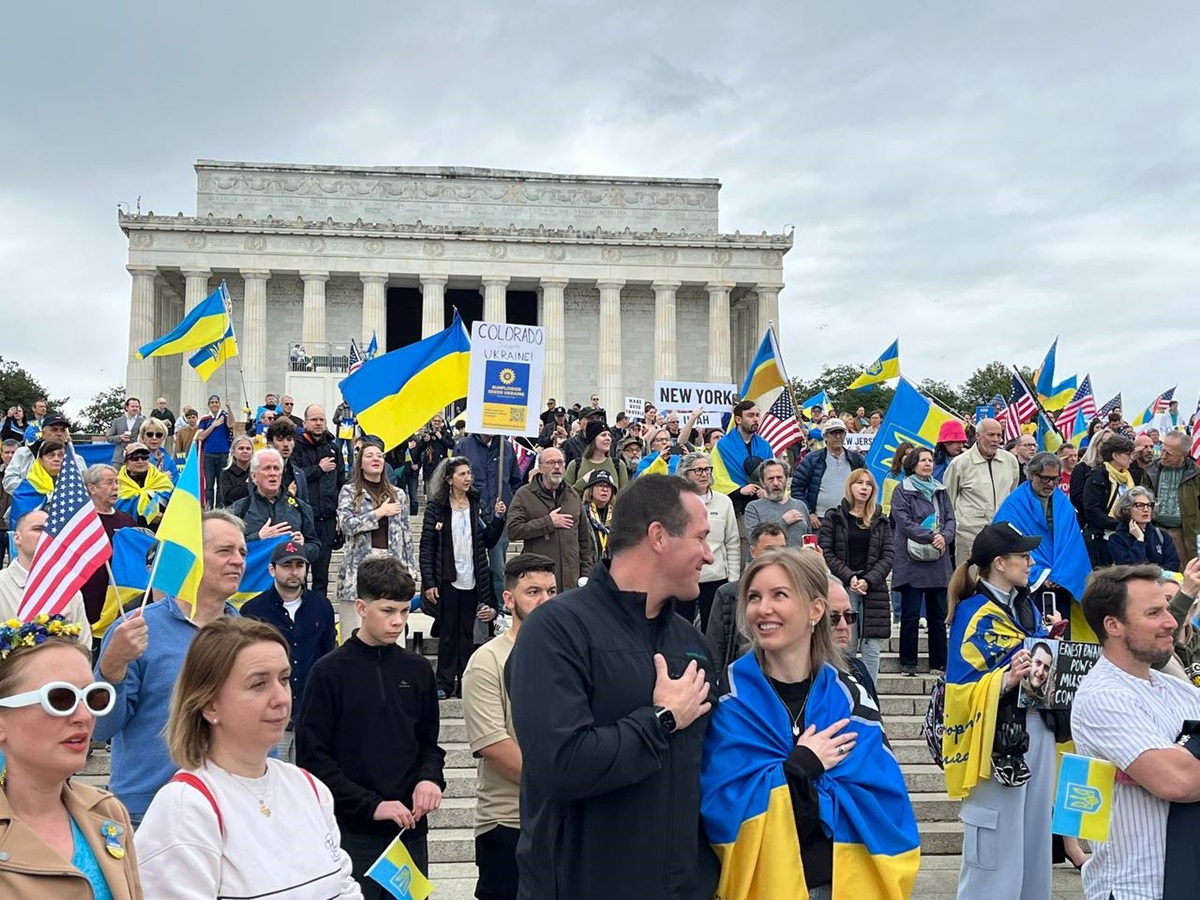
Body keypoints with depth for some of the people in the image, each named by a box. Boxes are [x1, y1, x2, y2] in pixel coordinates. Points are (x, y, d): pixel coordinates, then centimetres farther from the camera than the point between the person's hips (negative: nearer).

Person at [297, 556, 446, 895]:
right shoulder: (330, 672, -6)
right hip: (352, 832, -4)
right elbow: (312, 756, -8)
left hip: (410, 828, 4)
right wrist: (370, 805, -14)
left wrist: (430, 778, -7)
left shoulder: (417, 670, 6)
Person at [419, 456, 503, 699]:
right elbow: (426, 547, -6)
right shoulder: (436, 507, -4)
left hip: (472, 580, 3)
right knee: (449, 632, 3)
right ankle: (444, 682, 12)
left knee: (468, 633, 9)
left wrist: (498, 518, -7)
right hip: (447, 579, -3)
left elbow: (488, 541, 8)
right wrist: (429, 582, -10)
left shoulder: (476, 505, 8)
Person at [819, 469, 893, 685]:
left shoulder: (880, 521, 12)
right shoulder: (833, 518, 5)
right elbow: (825, 553, -2)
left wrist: (868, 580, -9)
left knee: (872, 648, 0)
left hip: (874, 589, 2)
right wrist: (849, 577, -13)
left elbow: (888, 556, 6)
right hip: (842, 589, -2)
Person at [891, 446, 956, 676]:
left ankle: (939, 663, 16)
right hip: (912, 561, -5)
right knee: (910, 615, -1)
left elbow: (951, 519, 9)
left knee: (938, 615, 8)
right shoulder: (902, 491, 0)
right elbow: (904, 523, -10)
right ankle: (908, 663, 8)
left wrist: (945, 537, -11)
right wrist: (932, 536, -16)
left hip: (938, 562, 5)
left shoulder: (940, 491, 17)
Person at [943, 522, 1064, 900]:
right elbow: (960, 692, -18)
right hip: (998, 739, -8)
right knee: (998, 845, -2)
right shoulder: (972, 614, -13)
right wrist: (1006, 680, -30)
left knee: (1036, 834, 15)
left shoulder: (1027, 606, 10)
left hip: (1038, 732, 8)